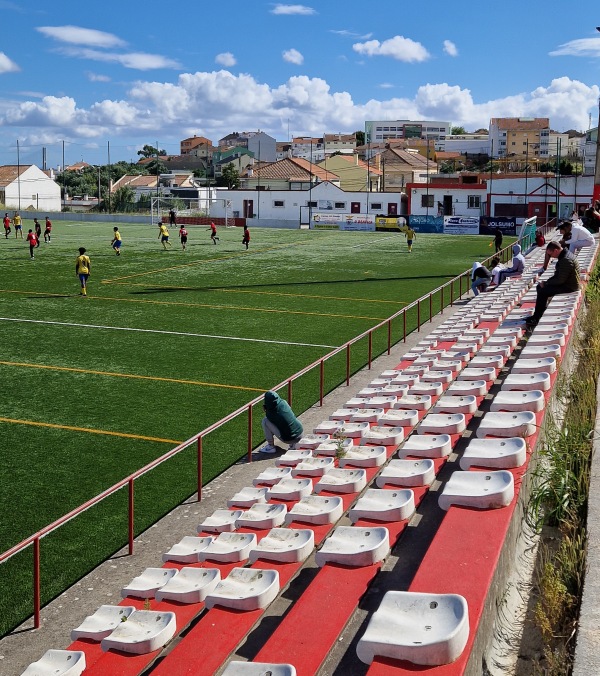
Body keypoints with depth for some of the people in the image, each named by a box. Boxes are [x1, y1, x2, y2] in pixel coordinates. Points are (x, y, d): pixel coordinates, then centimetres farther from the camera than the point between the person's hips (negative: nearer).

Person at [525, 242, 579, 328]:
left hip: (569, 286, -11)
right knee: (540, 287, 10)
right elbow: (558, 274, 15)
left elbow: (560, 280, -26)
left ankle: (536, 318, -8)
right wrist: (547, 282, 3)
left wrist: (546, 283, -14)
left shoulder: (566, 260, -26)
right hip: (565, 282, 11)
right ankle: (540, 314, 13)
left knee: (543, 292, -18)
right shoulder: (564, 255, 7)